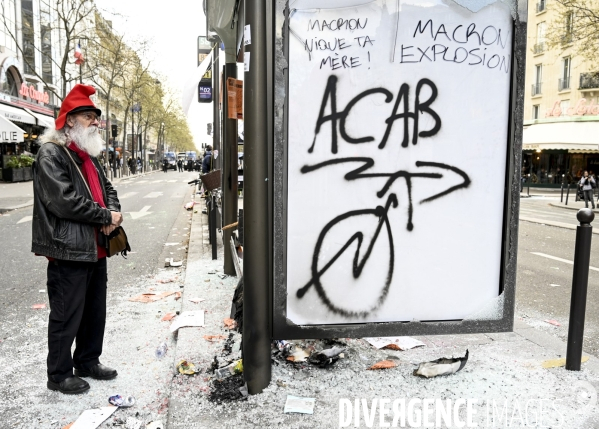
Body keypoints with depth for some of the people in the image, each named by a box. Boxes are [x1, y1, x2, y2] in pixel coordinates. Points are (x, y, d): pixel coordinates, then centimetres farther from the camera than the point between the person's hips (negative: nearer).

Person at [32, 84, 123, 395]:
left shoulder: (88, 155, 17)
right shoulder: (50, 154, -12)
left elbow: (107, 189, 20)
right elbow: (64, 201, -22)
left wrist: (114, 213, -3)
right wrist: (106, 216, -13)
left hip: (96, 248, 9)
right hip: (69, 250, -9)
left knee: (95, 311, 17)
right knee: (67, 315, 2)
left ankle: (87, 362, 34)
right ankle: (59, 375, 18)